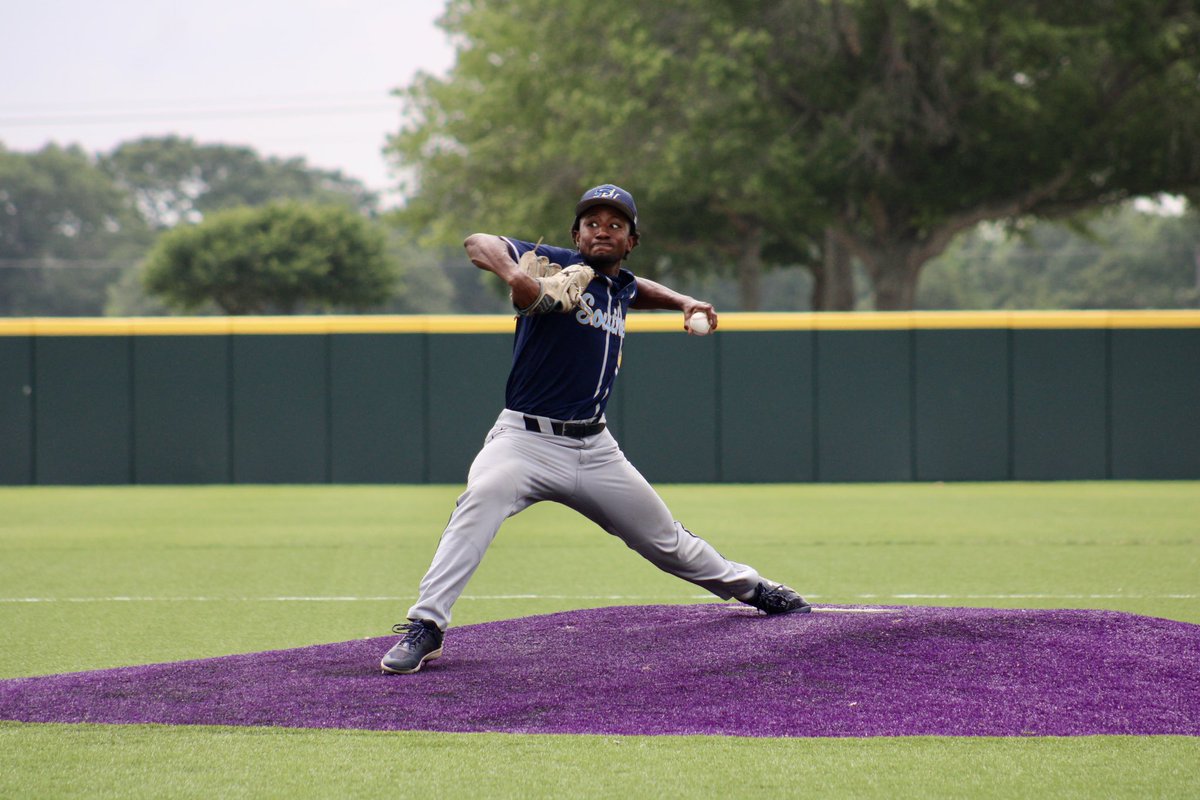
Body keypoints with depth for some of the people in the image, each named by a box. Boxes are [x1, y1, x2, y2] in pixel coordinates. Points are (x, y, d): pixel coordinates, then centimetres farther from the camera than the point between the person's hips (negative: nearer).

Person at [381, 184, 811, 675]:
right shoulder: (558, 267, -8)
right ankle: (425, 626, -38)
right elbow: (478, 243, -22)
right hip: (527, 438, -6)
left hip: (595, 449, 6)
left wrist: (684, 302, 21)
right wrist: (515, 275, -41)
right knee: (483, 496, -36)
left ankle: (747, 587, 45)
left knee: (666, 539, 18)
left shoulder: (621, 287, 11)